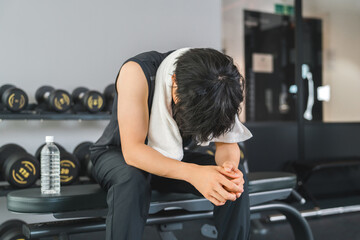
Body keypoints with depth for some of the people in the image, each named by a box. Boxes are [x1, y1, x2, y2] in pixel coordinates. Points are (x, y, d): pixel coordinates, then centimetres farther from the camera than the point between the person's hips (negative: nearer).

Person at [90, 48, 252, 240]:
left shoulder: (218, 84, -19)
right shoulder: (136, 72, -32)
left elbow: (227, 142, -13)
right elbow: (132, 150, -37)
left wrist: (229, 165, -38)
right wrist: (193, 173, -49)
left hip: (171, 159, 4)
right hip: (118, 154, -3)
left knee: (237, 176, -18)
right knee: (131, 177, -39)